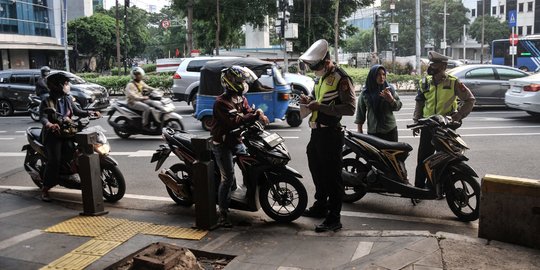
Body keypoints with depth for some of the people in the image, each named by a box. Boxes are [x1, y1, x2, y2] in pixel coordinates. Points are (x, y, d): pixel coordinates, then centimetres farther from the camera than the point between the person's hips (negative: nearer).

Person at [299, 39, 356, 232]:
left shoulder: (341, 79, -16)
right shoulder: (321, 77, 13)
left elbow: (350, 108, -24)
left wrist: (320, 106, -26)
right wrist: (309, 100, 5)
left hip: (330, 134, -10)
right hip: (317, 131, 10)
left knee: (332, 176, -4)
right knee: (317, 171, 21)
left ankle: (334, 218, 4)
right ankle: (320, 206, 38)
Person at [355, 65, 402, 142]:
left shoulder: (389, 89, 3)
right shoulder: (365, 93, 2)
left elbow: (398, 106, 3)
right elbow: (360, 111, 9)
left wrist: (391, 99, -17)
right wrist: (359, 129, 8)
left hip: (390, 129, 1)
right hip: (373, 131, 0)